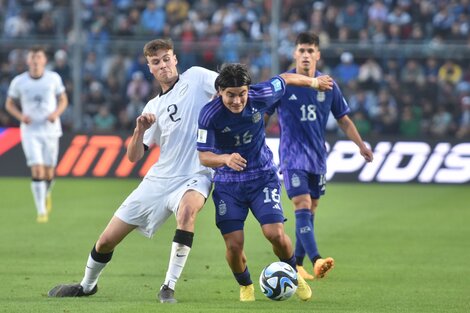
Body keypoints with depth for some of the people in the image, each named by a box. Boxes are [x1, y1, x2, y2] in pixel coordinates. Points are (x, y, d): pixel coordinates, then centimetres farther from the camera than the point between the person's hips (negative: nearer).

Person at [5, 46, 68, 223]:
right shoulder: (18, 81, -3)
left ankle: (47, 194, 41)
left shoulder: (54, 78, -1)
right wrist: (20, 116, -11)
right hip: (30, 131, -1)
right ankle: (41, 211, -11)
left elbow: (63, 100, 9)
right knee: (37, 170, -15)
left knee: (48, 172, 6)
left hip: (50, 129, 1)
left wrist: (56, 113, -11)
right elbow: (9, 104, 9)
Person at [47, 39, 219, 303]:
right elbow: (134, 156, 8)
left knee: (188, 209, -41)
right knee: (107, 240, 5)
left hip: (194, 176, -5)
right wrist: (140, 129, -11)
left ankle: (169, 288, -30)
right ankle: (87, 285, 35)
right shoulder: (153, 107, 12)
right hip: (159, 179, 5)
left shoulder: (195, 78, 1)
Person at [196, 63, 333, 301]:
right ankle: (245, 286, 23)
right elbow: (204, 156, -20)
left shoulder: (259, 96, -16)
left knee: (275, 234, -16)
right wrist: (226, 159, -42)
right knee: (233, 245, -10)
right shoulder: (210, 114, -21)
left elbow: (284, 80, 4)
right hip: (228, 182, -1)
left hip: (263, 176, 1)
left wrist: (313, 82, 22)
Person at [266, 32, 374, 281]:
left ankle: (297, 264, 22)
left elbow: (343, 120, 15)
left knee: (310, 210, 10)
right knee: (302, 205, -19)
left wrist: (361, 145, 12)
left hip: (318, 156, 5)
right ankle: (316, 260, -32)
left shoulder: (328, 86, 4)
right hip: (292, 155, -5)